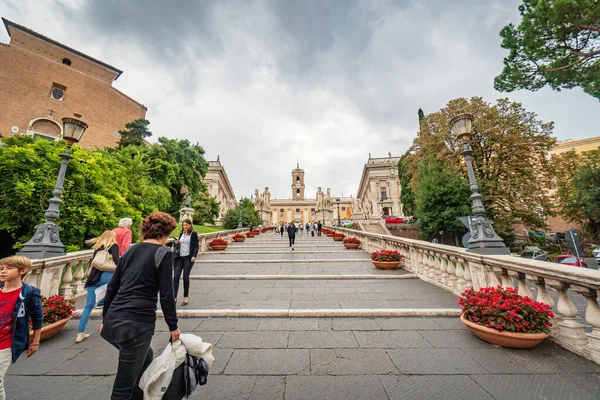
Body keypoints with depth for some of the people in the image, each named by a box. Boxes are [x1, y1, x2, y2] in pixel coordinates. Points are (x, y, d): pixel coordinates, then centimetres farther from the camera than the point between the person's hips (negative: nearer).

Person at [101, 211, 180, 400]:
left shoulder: (130, 251, 9)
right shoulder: (163, 253, -12)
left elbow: (111, 288, 13)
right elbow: (166, 295, -12)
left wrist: (105, 319, 25)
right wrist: (173, 326, 0)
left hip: (113, 321, 8)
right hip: (136, 324, -8)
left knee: (146, 357, 30)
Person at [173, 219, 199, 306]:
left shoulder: (193, 234, -2)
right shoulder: (181, 233, 14)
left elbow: (196, 246, -5)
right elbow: (179, 244, 23)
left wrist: (194, 256, -17)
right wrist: (176, 243, 0)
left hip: (188, 257, -5)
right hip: (179, 257, 5)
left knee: (185, 277, -1)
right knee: (176, 276, -4)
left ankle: (186, 297, 15)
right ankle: (174, 297, 4)